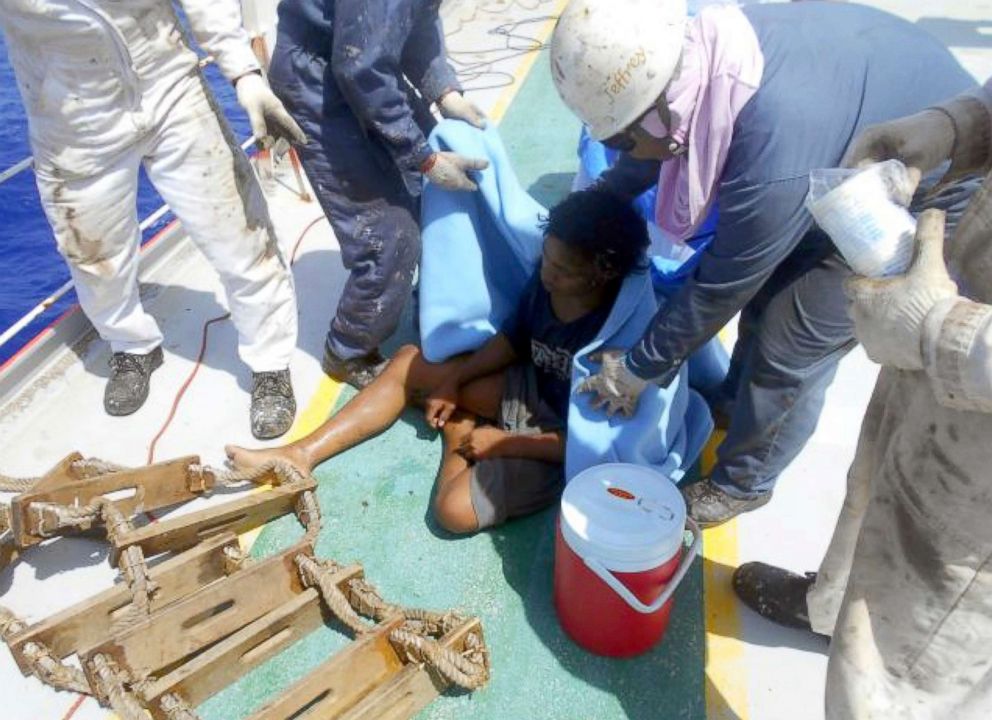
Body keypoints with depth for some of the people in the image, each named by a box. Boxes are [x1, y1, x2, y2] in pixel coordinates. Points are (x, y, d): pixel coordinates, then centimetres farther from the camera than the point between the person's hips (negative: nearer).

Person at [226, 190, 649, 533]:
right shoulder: (546, 279, -12)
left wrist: (503, 443, -21)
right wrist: (454, 382, -1)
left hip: (563, 438, -7)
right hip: (532, 387, 7)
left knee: (455, 510, -26)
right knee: (409, 364, 4)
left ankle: (458, 434, 6)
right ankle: (301, 456, 5)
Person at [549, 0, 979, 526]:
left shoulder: (774, 163, -42)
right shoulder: (703, 51, -19)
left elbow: (720, 287, -26)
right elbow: (658, 142, 3)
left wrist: (639, 370, -12)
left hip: (931, 198, -7)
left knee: (790, 351, -3)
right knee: (765, 287, 15)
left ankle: (742, 484, 22)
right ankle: (733, 403, 41)